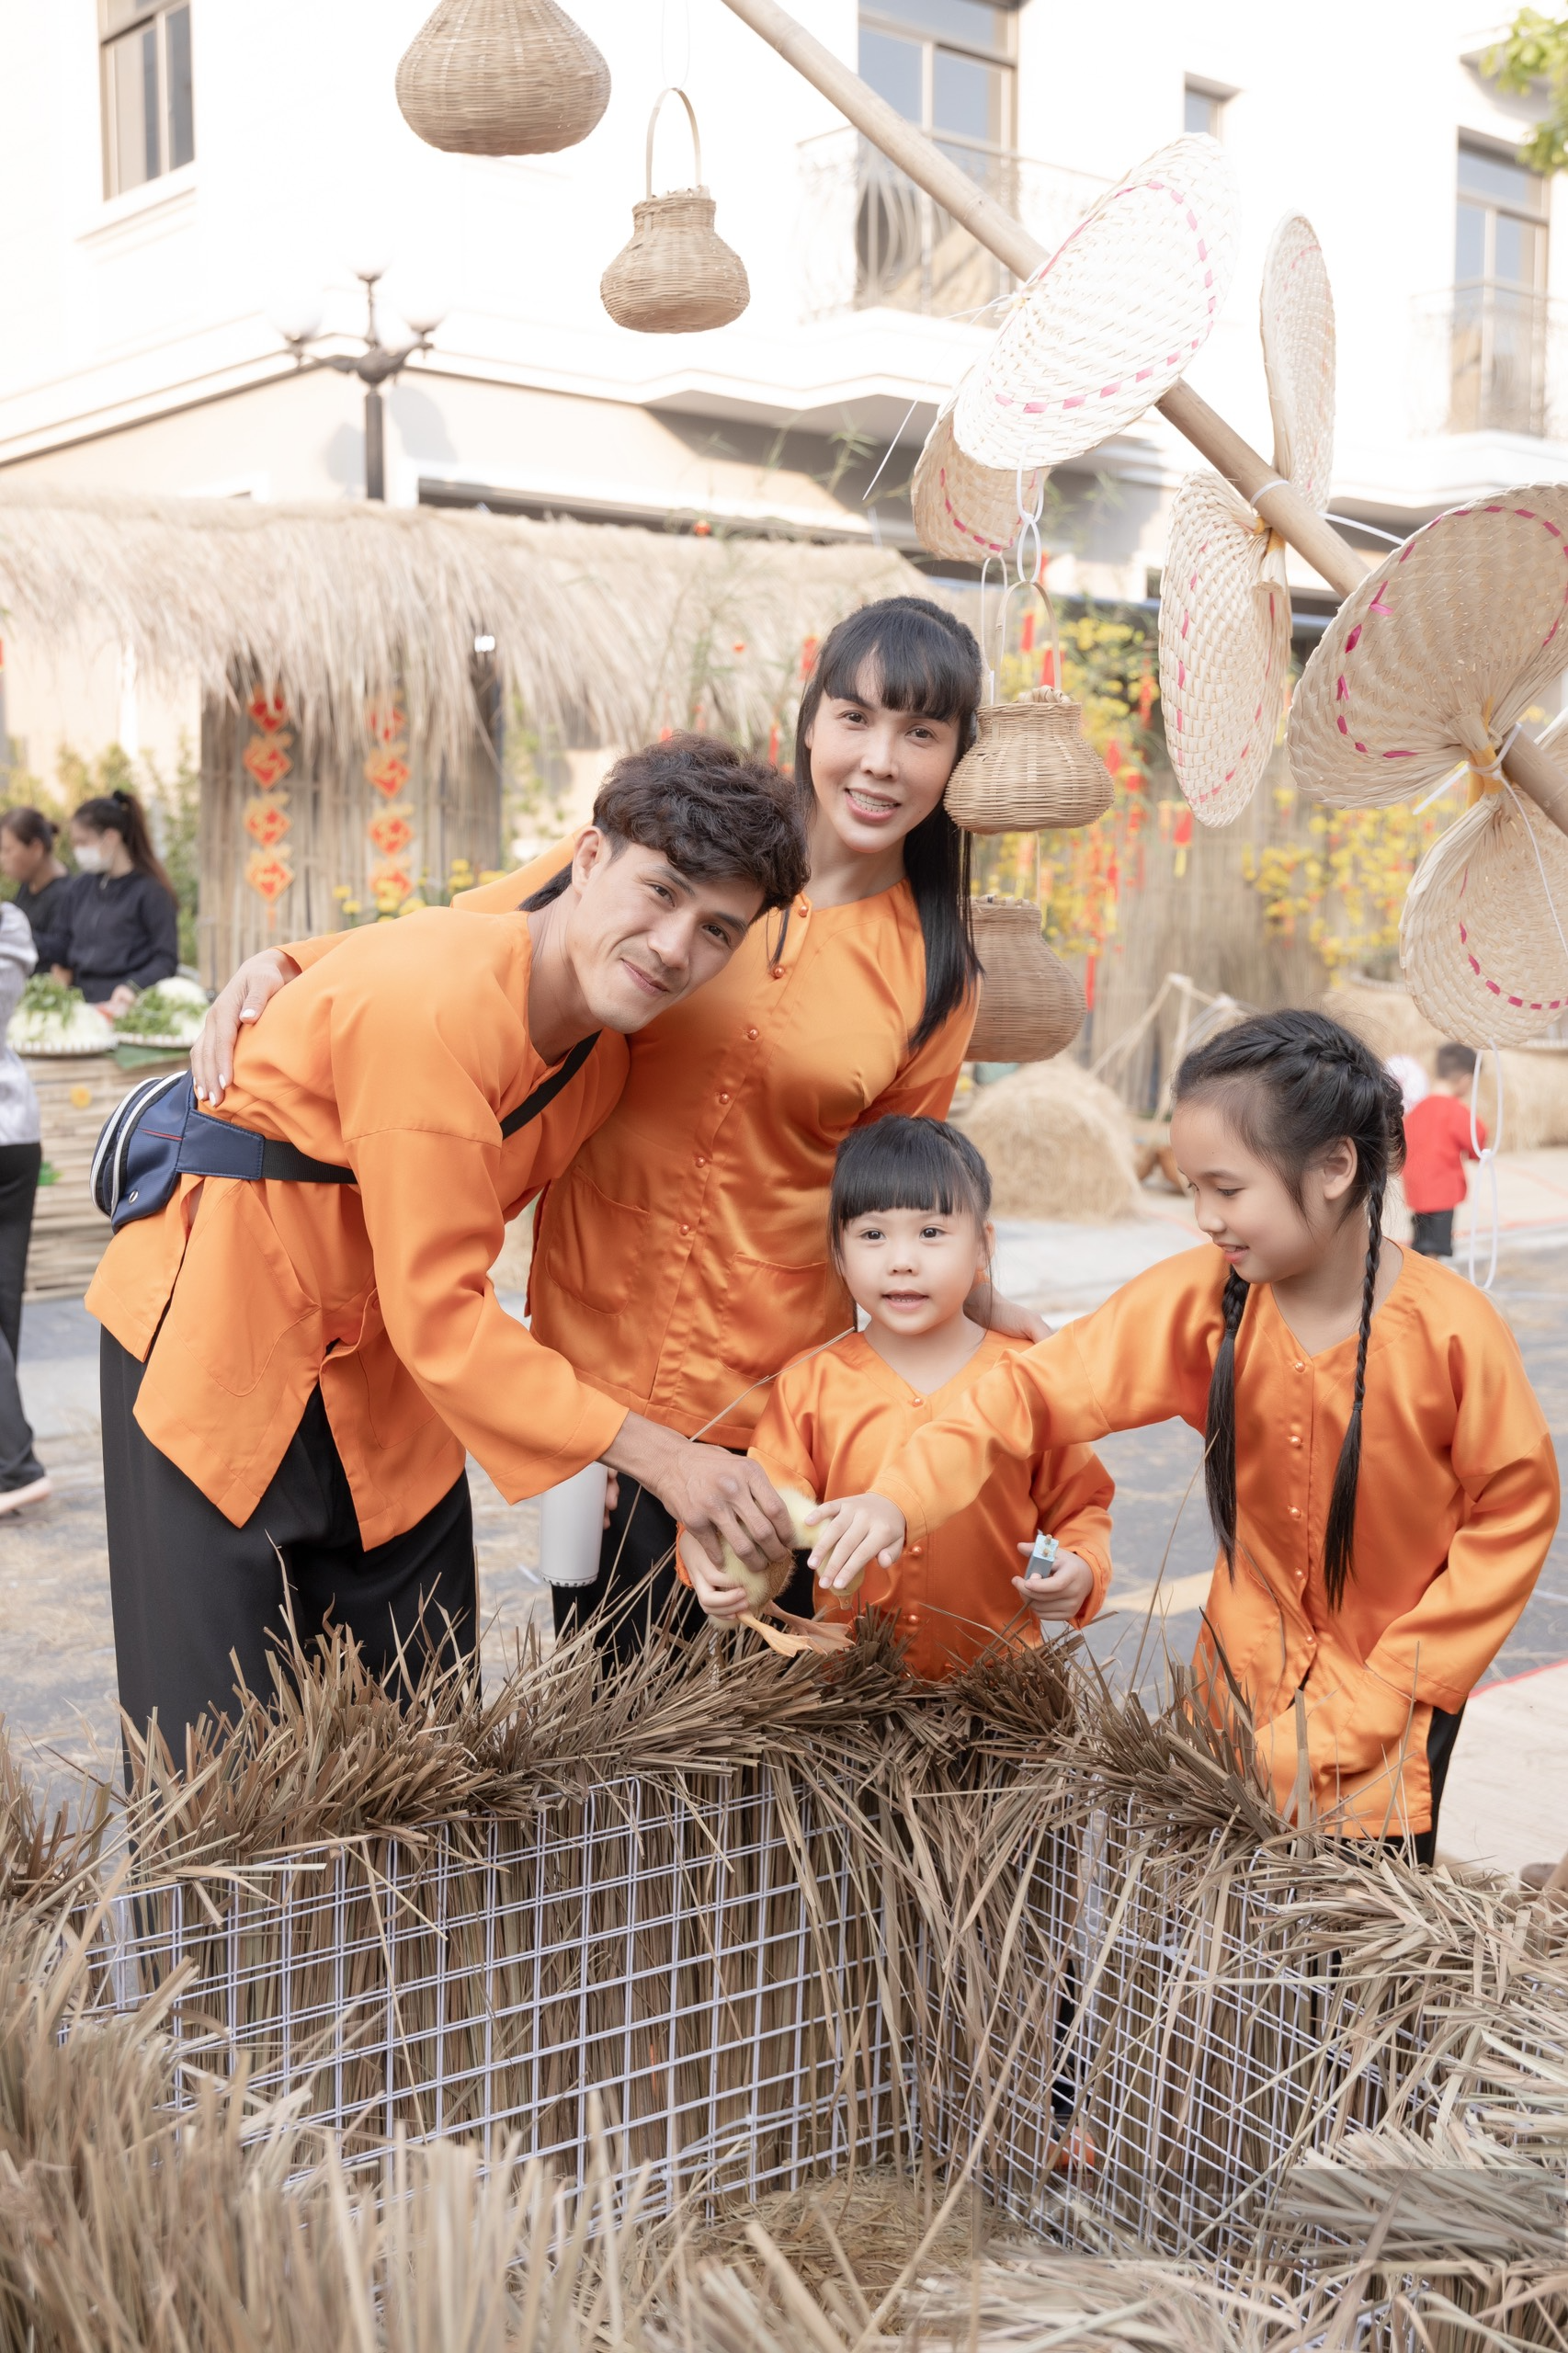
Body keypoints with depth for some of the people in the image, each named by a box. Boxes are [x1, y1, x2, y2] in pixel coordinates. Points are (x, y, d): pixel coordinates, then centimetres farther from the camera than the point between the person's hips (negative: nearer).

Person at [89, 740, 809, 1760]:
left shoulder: (611, 1039, -3)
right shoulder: (428, 1000, -30)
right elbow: (439, 1309, -29)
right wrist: (653, 1453, -30)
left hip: (378, 1361, 7)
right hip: (217, 1333, -7)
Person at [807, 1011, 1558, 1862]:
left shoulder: (1455, 1333, -22)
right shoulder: (1199, 1300, -14)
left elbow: (1515, 1511, -12)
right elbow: (1043, 1384, -17)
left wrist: (1392, 1685, -13)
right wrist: (905, 1495, -32)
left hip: (1393, 1682, -3)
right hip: (1249, 1666, 3)